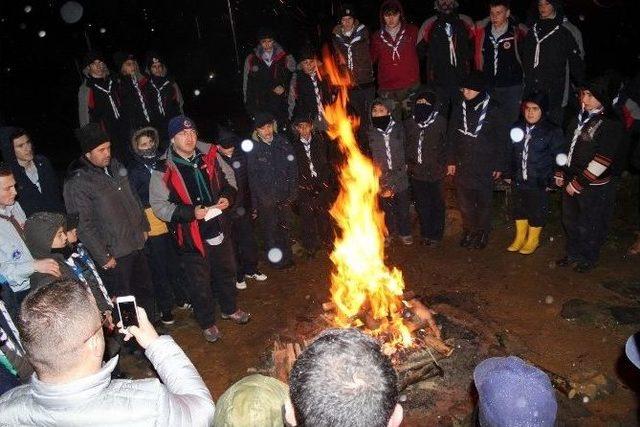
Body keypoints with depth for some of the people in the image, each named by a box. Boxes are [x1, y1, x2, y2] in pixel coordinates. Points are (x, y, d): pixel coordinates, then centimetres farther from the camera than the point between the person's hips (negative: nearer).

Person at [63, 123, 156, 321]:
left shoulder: (114, 166, 4)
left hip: (137, 245, 7)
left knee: (145, 291, 19)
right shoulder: (77, 183, -17)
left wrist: (143, 226, 16)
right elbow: (83, 225, -18)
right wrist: (103, 257, -16)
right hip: (115, 256, -7)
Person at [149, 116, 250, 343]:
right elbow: (158, 205, -13)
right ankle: (207, 322, 33)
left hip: (219, 226, 5)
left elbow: (228, 176, 11)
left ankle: (229, 309, 48)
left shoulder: (209, 155, -4)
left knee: (226, 271, 23)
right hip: (191, 236, -4)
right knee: (199, 282, 10)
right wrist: (190, 212, -24)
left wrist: (227, 195, -8)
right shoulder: (164, 170, -15)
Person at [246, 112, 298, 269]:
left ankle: (287, 257, 27)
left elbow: (293, 169, 3)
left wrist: (292, 193, -1)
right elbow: (253, 178, -5)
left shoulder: (283, 143, 0)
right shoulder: (253, 149, -6)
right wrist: (256, 204, -7)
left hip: (284, 196, 2)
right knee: (270, 230, 5)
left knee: (285, 227, 11)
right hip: (266, 199, -2)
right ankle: (276, 260, 21)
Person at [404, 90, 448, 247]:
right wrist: (407, 163, 7)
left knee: (436, 204, 10)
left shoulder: (440, 122, -9)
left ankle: (436, 235, 24)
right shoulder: (409, 123, 2)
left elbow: (446, 145, -5)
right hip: (416, 171, 3)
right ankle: (425, 233, 30)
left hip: (435, 172, -3)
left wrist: (443, 164, -8)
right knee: (421, 204, 14)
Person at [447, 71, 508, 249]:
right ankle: (469, 231, 28)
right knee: (465, 200, 10)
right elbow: (452, 136, 8)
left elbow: (501, 139, -3)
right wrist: (451, 161, 5)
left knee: (483, 201, 9)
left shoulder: (491, 110, -8)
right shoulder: (459, 108, 1)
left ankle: (482, 233, 26)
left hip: (484, 165, -3)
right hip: (462, 164, 3)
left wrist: (499, 165, -4)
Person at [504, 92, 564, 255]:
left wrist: (551, 180, -8)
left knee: (537, 211, 9)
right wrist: (508, 174, 8)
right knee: (519, 209, 16)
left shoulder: (553, 131, -10)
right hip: (519, 180, 4)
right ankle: (520, 237, 34)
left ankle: (532, 240, 28)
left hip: (539, 182, -4)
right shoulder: (518, 128, 2)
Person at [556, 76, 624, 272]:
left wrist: (578, 183, -18)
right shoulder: (581, 117, 6)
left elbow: (602, 160, -19)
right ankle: (573, 254, 38)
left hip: (594, 186, -7)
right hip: (572, 180, 7)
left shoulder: (611, 124, -16)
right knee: (570, 221, 19)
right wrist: (561, 172, 8)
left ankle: (588, 259, 28)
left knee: (589, 226, 8)